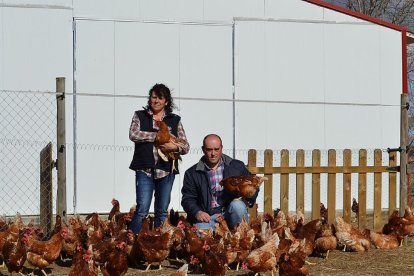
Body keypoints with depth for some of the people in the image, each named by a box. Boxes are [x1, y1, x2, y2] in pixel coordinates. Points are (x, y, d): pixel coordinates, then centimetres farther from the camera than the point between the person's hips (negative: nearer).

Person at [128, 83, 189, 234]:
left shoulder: (175, 120, 14)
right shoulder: (140, 116, 11)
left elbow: (186, 146, 11)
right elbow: (133, 134, -8)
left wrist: (175, 147, -11)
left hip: (166, 170, 2)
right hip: (145, 169, -2)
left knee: (162, 212, 4)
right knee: (142, 209, -12)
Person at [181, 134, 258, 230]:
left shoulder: (237, 166, 12)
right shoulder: (192, 173, 11)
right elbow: (188, 199, 9)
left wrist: (245, 199, -6)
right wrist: (197, 213, -12)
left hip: (231, 214, 2)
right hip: (208, 217, -2)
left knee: (237, 205, -33)